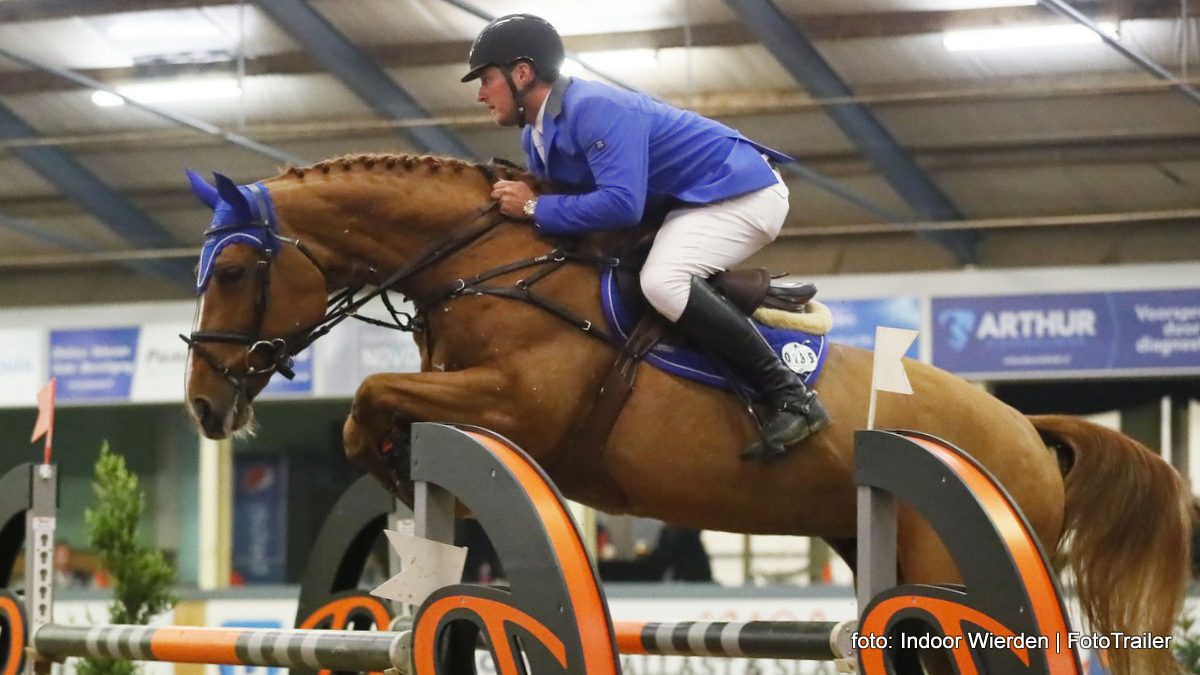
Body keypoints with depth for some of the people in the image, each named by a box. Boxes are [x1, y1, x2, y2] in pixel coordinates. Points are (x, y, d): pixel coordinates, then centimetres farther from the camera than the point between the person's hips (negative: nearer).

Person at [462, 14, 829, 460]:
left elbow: (622, 204, -36)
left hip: (742, 190, -11)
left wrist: (535, 209, -26)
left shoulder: (593, 109, -26)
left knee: (662, 280, -32)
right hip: (690, 202, 11)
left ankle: (791, 397, -28)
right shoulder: (536, 136, 6)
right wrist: (511, 195, -5)